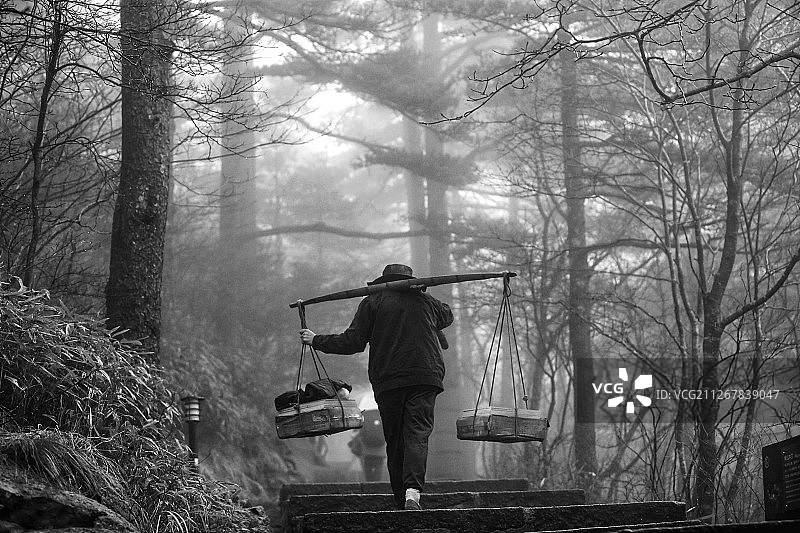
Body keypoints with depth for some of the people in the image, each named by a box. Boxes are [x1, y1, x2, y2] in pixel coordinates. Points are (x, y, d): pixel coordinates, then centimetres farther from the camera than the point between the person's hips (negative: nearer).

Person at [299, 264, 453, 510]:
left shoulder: (373, 302, 7)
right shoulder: (426, 301, 16)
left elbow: (352, 342, 1)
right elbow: (447, 316, 38)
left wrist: (316, 340, 12)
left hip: (387, 381, -1)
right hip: (425, 377, 1)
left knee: (394, 441, 7)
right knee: (417, 434, -9)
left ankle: (401, 501, 5)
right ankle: (413, 490, -30)